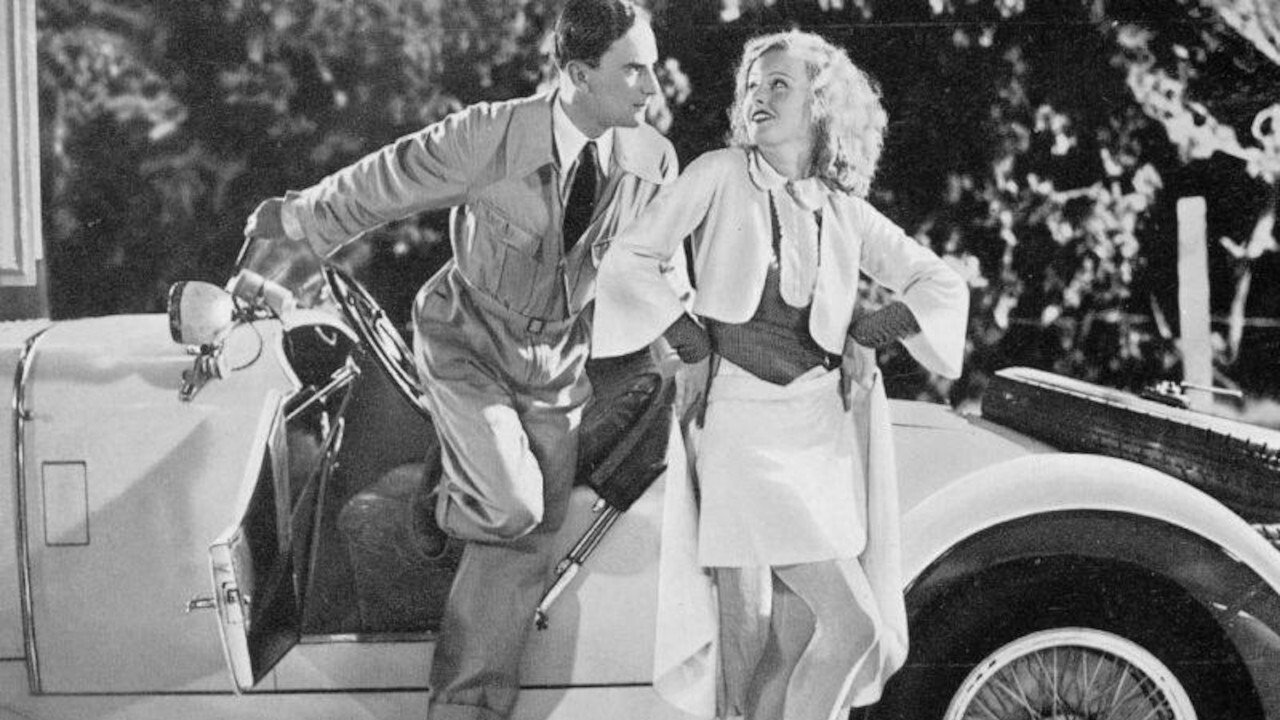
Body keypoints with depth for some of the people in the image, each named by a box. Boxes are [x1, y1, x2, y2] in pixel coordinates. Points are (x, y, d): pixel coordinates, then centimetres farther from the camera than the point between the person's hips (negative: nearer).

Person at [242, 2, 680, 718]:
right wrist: (294, 218, 3)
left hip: (557, 359, 4)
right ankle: (455, 500, 16)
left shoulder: (654, 159, -15)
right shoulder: (486, 136, -25)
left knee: (526, 542, 3)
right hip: (467, 339, -3)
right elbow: (377, 184, -10)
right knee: (511, 507, -22)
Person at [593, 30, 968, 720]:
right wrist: (685, 329, -9)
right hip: (746, 420, -4)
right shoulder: (720, 176, 2)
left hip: (828, 423, 5)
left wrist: (882, 322, 2)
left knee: (800, 637, 5)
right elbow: (626, 260, 0)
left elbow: (943, 284, 17)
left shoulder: (845, 211, 12)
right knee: (852, 624, -12)